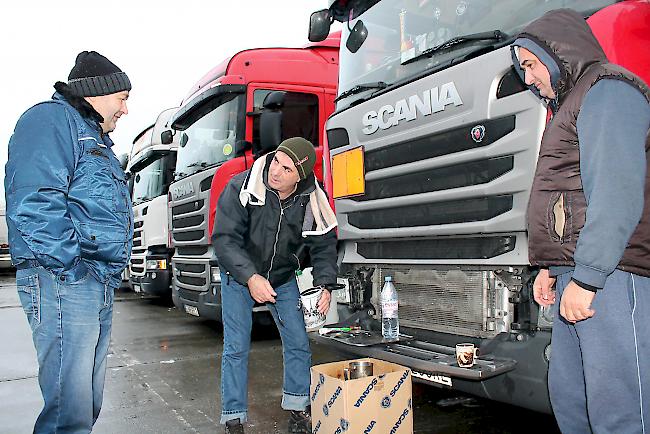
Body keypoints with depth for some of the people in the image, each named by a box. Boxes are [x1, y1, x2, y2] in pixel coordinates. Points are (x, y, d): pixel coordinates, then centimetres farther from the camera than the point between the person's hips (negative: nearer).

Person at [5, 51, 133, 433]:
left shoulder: (96, 139, 25)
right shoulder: (51, 119, -4)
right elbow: (33, 204, -18)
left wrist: (109, 271, 16)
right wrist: (72, 266, -19)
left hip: (100, 285, 10)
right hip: (64, 282, -10)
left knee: (89, 400, 14)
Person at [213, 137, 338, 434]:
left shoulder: (313, 200, -18)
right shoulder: (241, 187, -27)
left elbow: (324, 245, -7)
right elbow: (224, 239, -26)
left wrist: (324, 285, -20)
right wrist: (251, 278, -37)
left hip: (283, 278, 3)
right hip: (239, 276, -2)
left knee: (298, 343, 4)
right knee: (236, 348, -4)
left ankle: (297, 410, 24)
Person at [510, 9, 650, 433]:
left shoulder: (608, 90, -4)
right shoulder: (574, 103, 26)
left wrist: (585, 278, -21)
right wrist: (552, 266, 22)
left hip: (611, 276, -10)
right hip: (578, 275, 10)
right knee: (567, 396, 12)